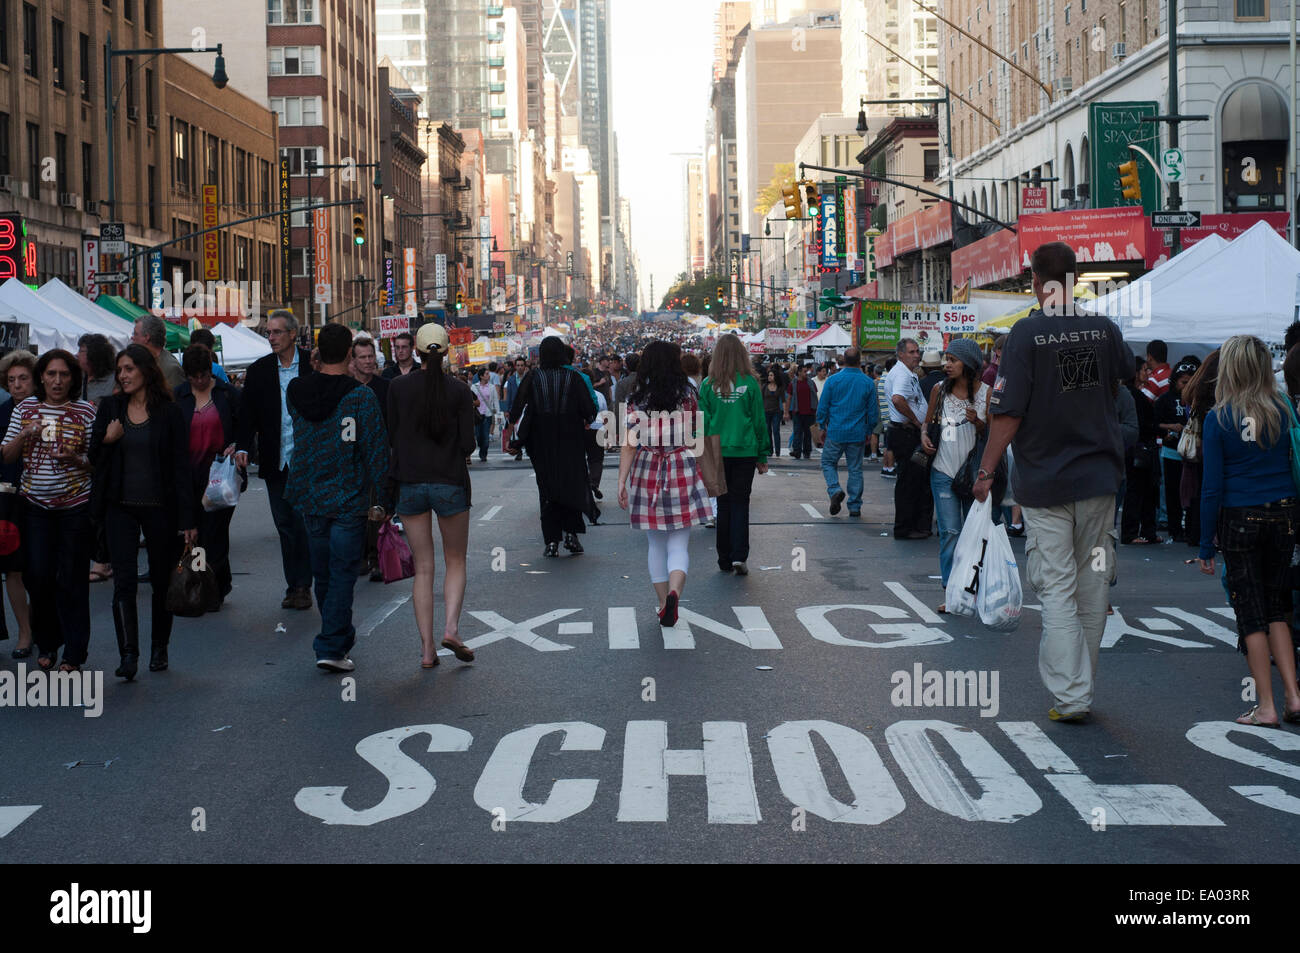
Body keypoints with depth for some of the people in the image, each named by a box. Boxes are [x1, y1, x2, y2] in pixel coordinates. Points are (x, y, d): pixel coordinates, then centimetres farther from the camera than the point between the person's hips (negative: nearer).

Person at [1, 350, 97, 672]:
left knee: (72, 579, -1)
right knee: (37, 576, 1)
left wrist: (76, 459, -19)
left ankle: (73, 655, 9)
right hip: (35, 505, 3)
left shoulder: (87, 411, -2)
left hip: (75, 506, -3)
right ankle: (47, 644, 21)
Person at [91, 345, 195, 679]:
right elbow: (94, 457, 13)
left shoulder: (168, 412, -3)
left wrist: (187, 518, -8)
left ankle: (159, 648, 23)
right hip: (121, 507, 2)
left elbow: (181, 466, -4)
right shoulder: (110, 408, 6)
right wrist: (107, 441, -11)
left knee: (162, 581, 8)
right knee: (124, 581, -9)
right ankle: (128, 654, -10)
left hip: (160, 508, -2)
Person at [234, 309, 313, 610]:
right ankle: (294, 585, 15)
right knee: (285, 525, 7)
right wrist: (243, 447, -11)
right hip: (275, 461, 3)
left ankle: (302, 585, 7)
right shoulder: (258, 370, 5)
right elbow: (248, 414, 3)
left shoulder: (313, 364, -1)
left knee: (304, 523, -4)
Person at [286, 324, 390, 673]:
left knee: (323, 572, 17)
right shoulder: (361, 396, -14)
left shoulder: (295, 392, 0)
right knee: (342, 574, 0)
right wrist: (379, 500, -6)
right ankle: (331, 647, -5)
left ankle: (340, 634, 33)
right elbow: (376, 450, -13)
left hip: (309, 499, 5)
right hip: (348, 500, -5)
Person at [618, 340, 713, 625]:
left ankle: (664, 603, 16)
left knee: (656, 543, 14)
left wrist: (622, 482, -8)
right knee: (679, 543, 0)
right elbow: (695, 437, 5)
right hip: (682, 472, -1)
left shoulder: (637, 400, -2)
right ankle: (674, 592, -25)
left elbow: (629, 444, -8)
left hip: (647, 472, 1)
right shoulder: (688, 395, -2)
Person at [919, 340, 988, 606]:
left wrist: (977, 422, -19)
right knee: (949, 531, -3)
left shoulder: (986, 392, -3)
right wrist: (924, 435, -1)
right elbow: (928, 421, 19)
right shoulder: (940, 390, 5)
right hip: (944, 471, 1)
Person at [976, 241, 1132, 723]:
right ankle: (1082, 685, 23)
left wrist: (987, 471, -5)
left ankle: (1070, 695, -5)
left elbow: (1008, 413, -14)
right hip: (1099, 475, 4)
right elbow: (1128, 373, 22)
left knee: (1056, 588, 0)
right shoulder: (1103, 327, 1)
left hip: (1044, 480, -4)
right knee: (1093, 584, 13)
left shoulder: (1027, 333, -12)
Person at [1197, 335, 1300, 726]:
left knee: (1250, 611, 5)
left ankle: (1266, 706, 6)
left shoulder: (1218, 419, -8)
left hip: (1239, 519, -3)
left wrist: (1206, 545, -2)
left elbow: (1212, 486, -7)